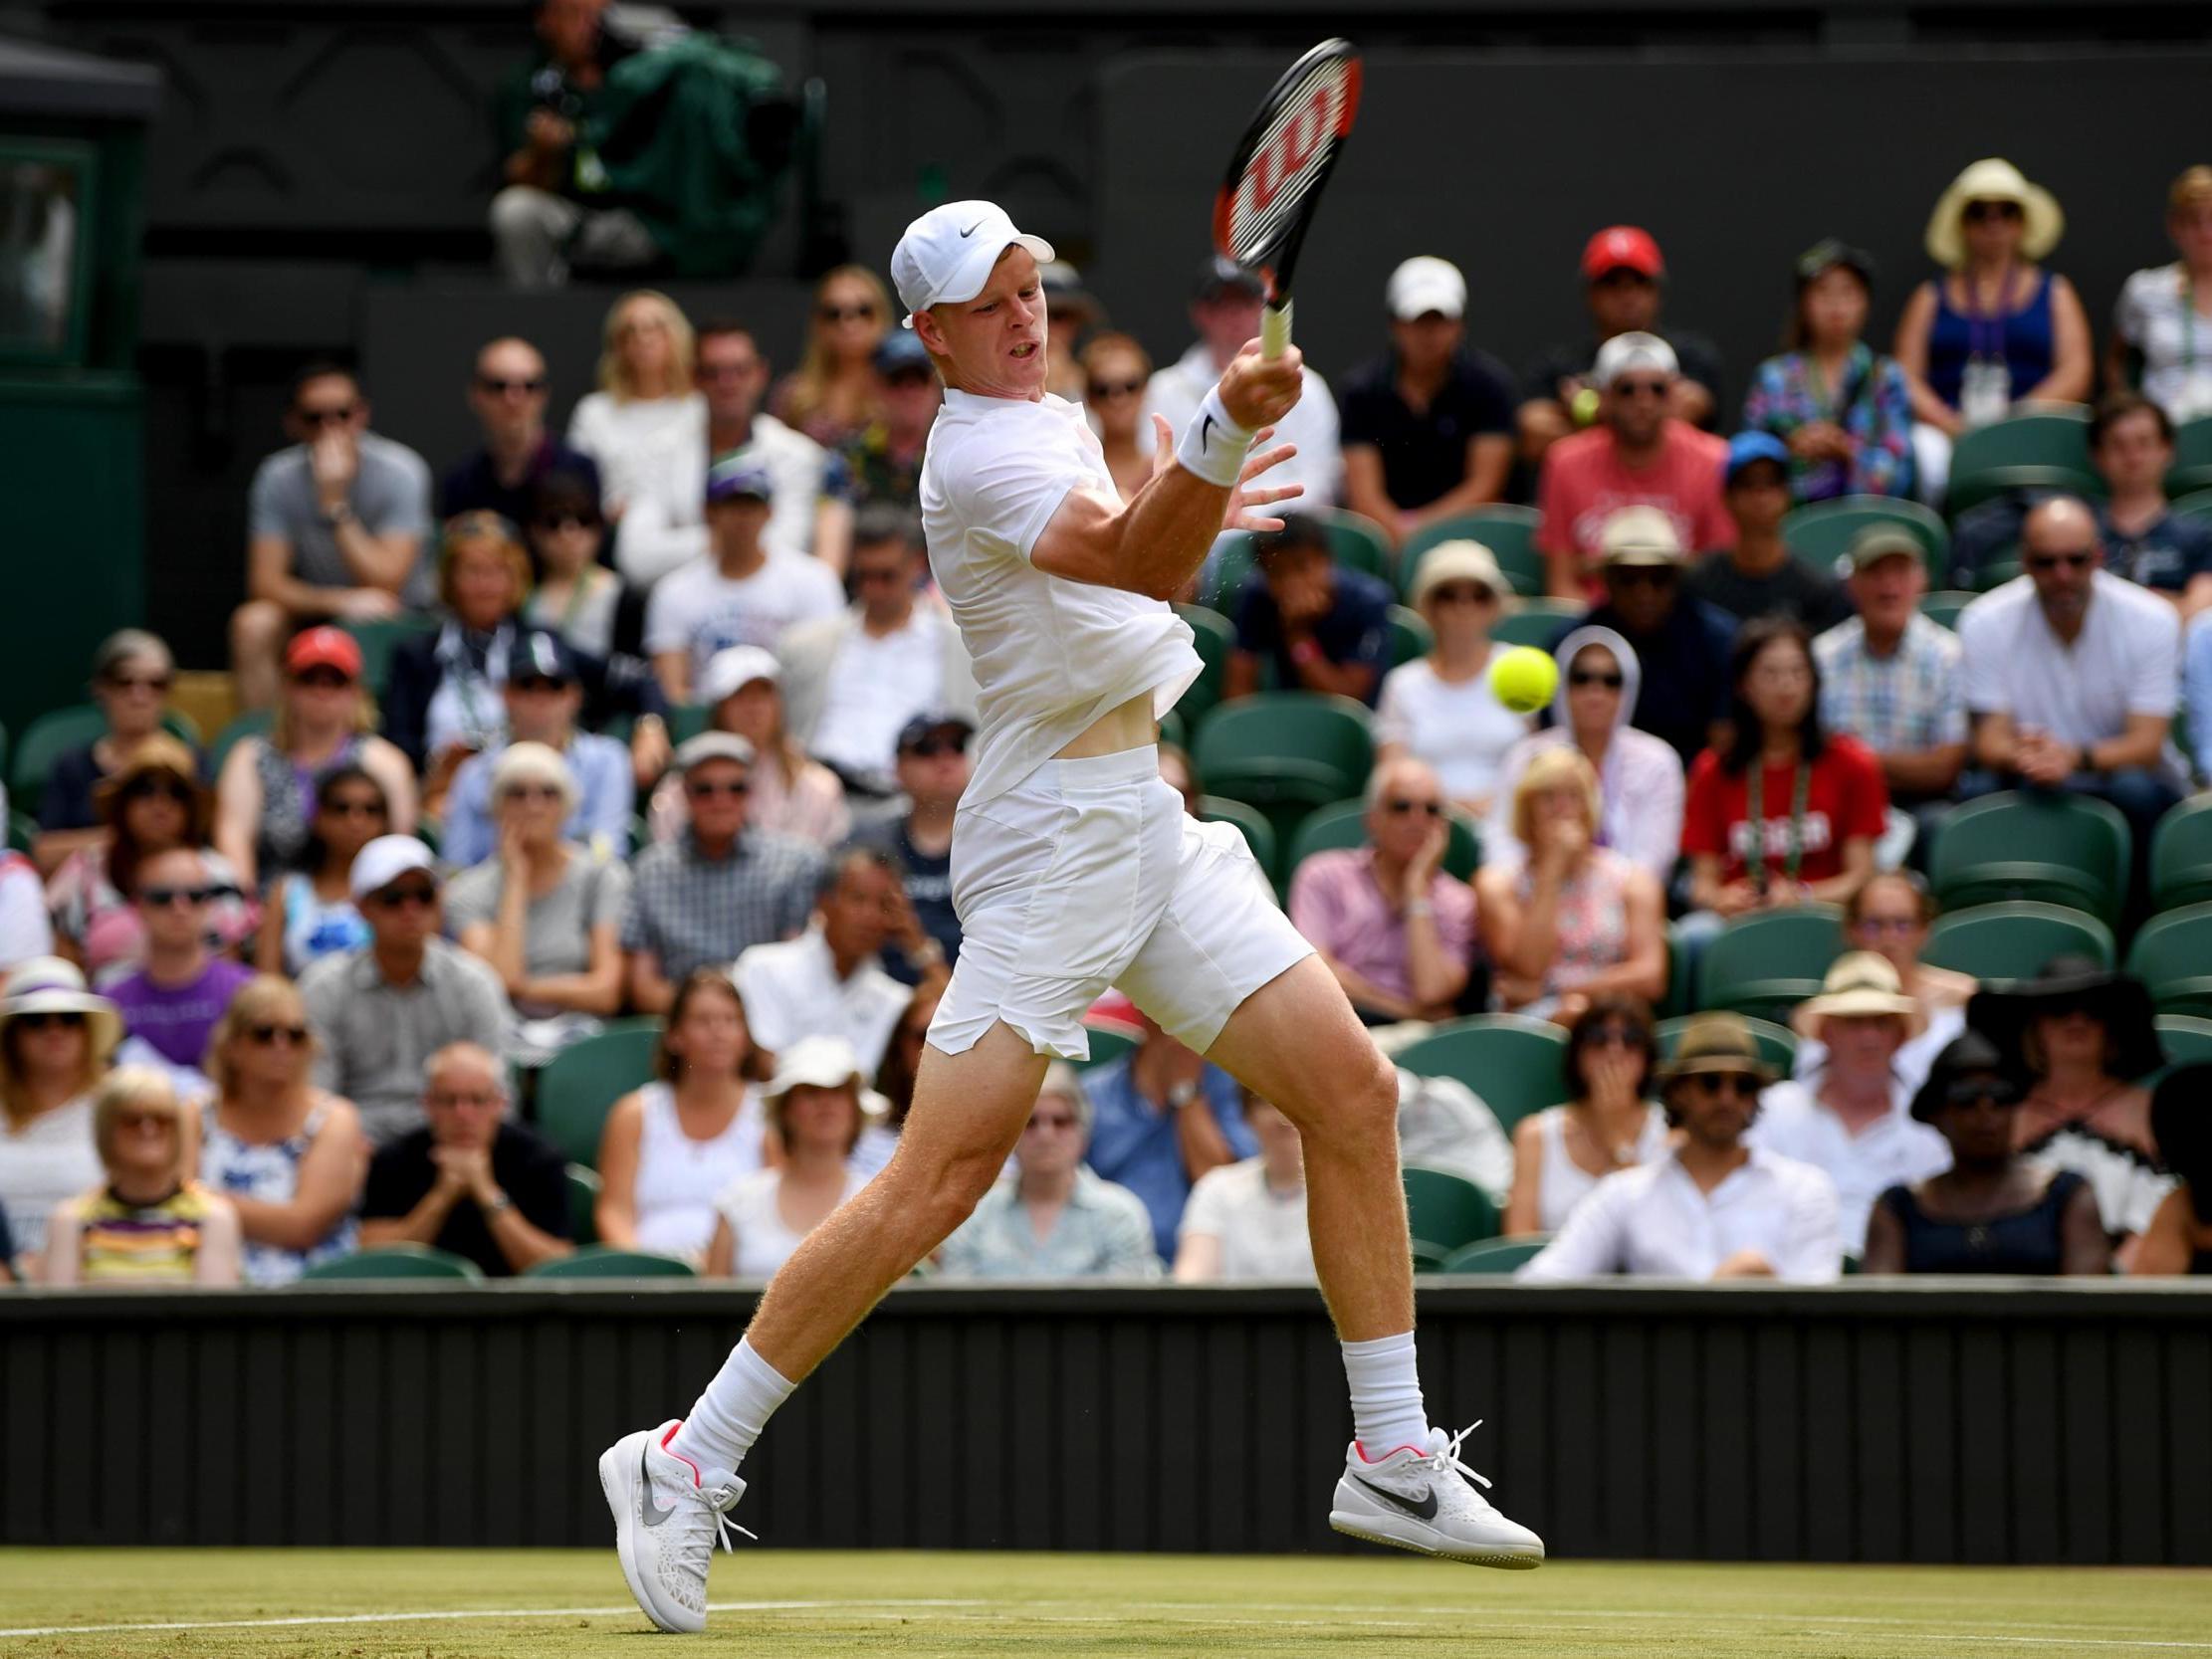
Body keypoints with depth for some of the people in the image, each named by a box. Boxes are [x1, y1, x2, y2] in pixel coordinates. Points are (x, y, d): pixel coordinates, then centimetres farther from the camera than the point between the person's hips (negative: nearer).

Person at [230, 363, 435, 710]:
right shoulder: (278, 478, -9)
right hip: (317, 612, 3)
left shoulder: (400, 471, -17)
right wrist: (341, 601, -30)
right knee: (253, 623, -25)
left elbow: (386, 587, -24)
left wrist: (334, 500, -31)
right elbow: (265, 582, -14)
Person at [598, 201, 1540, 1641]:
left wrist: (1196, 506, 32)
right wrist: (1225, 436, -48)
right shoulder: (978, 455, -15)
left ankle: (1395, 1458, 8)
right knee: (943, 1180, -15)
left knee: (1354, 1091, 1)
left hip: (1151, 823, 9)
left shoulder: (1054, 419, 15)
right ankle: (687, 1465, -8)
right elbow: (1140, 560, -34)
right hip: (1053, 835, -9)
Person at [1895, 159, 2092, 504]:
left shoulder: (2055, 292, 19)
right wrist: (1953, 426, -10)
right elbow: (1907, 376, 9)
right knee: (1926, 456, -35)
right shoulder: (1931, 298, 21)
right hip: (1946, 428, 1)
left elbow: (2075, 374, 6)